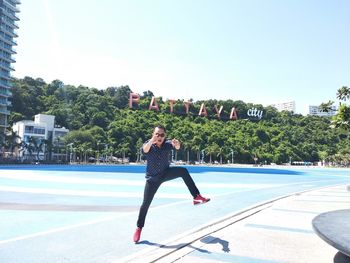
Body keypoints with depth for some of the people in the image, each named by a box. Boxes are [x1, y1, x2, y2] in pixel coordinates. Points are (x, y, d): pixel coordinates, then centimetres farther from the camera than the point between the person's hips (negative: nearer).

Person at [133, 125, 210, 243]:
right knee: (146, 204, -2)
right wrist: (151, 141, -64)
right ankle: (139, 228, 18)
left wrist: (177, 144, -61)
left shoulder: (167, 143, -15)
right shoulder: (148, 144, -18)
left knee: (183, 171, -24)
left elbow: (177, 147, -36)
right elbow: (145, 150, -42)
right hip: (152, 178, -1)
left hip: (166, 173, 1)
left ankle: (197, 197, -20)